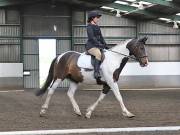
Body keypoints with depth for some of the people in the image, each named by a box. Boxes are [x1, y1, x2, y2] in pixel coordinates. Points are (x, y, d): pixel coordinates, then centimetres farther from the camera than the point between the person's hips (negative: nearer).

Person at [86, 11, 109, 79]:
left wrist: (105, 45, 11)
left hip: (98, 46, 9)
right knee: (99, 54, -36)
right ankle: (96, 72, -41)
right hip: (91, 46, -9)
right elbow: (91, 37, -17)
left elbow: (101, 37, 23)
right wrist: (99, 45, -23)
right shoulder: (89, 26, -6)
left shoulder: (97, 27, 20)